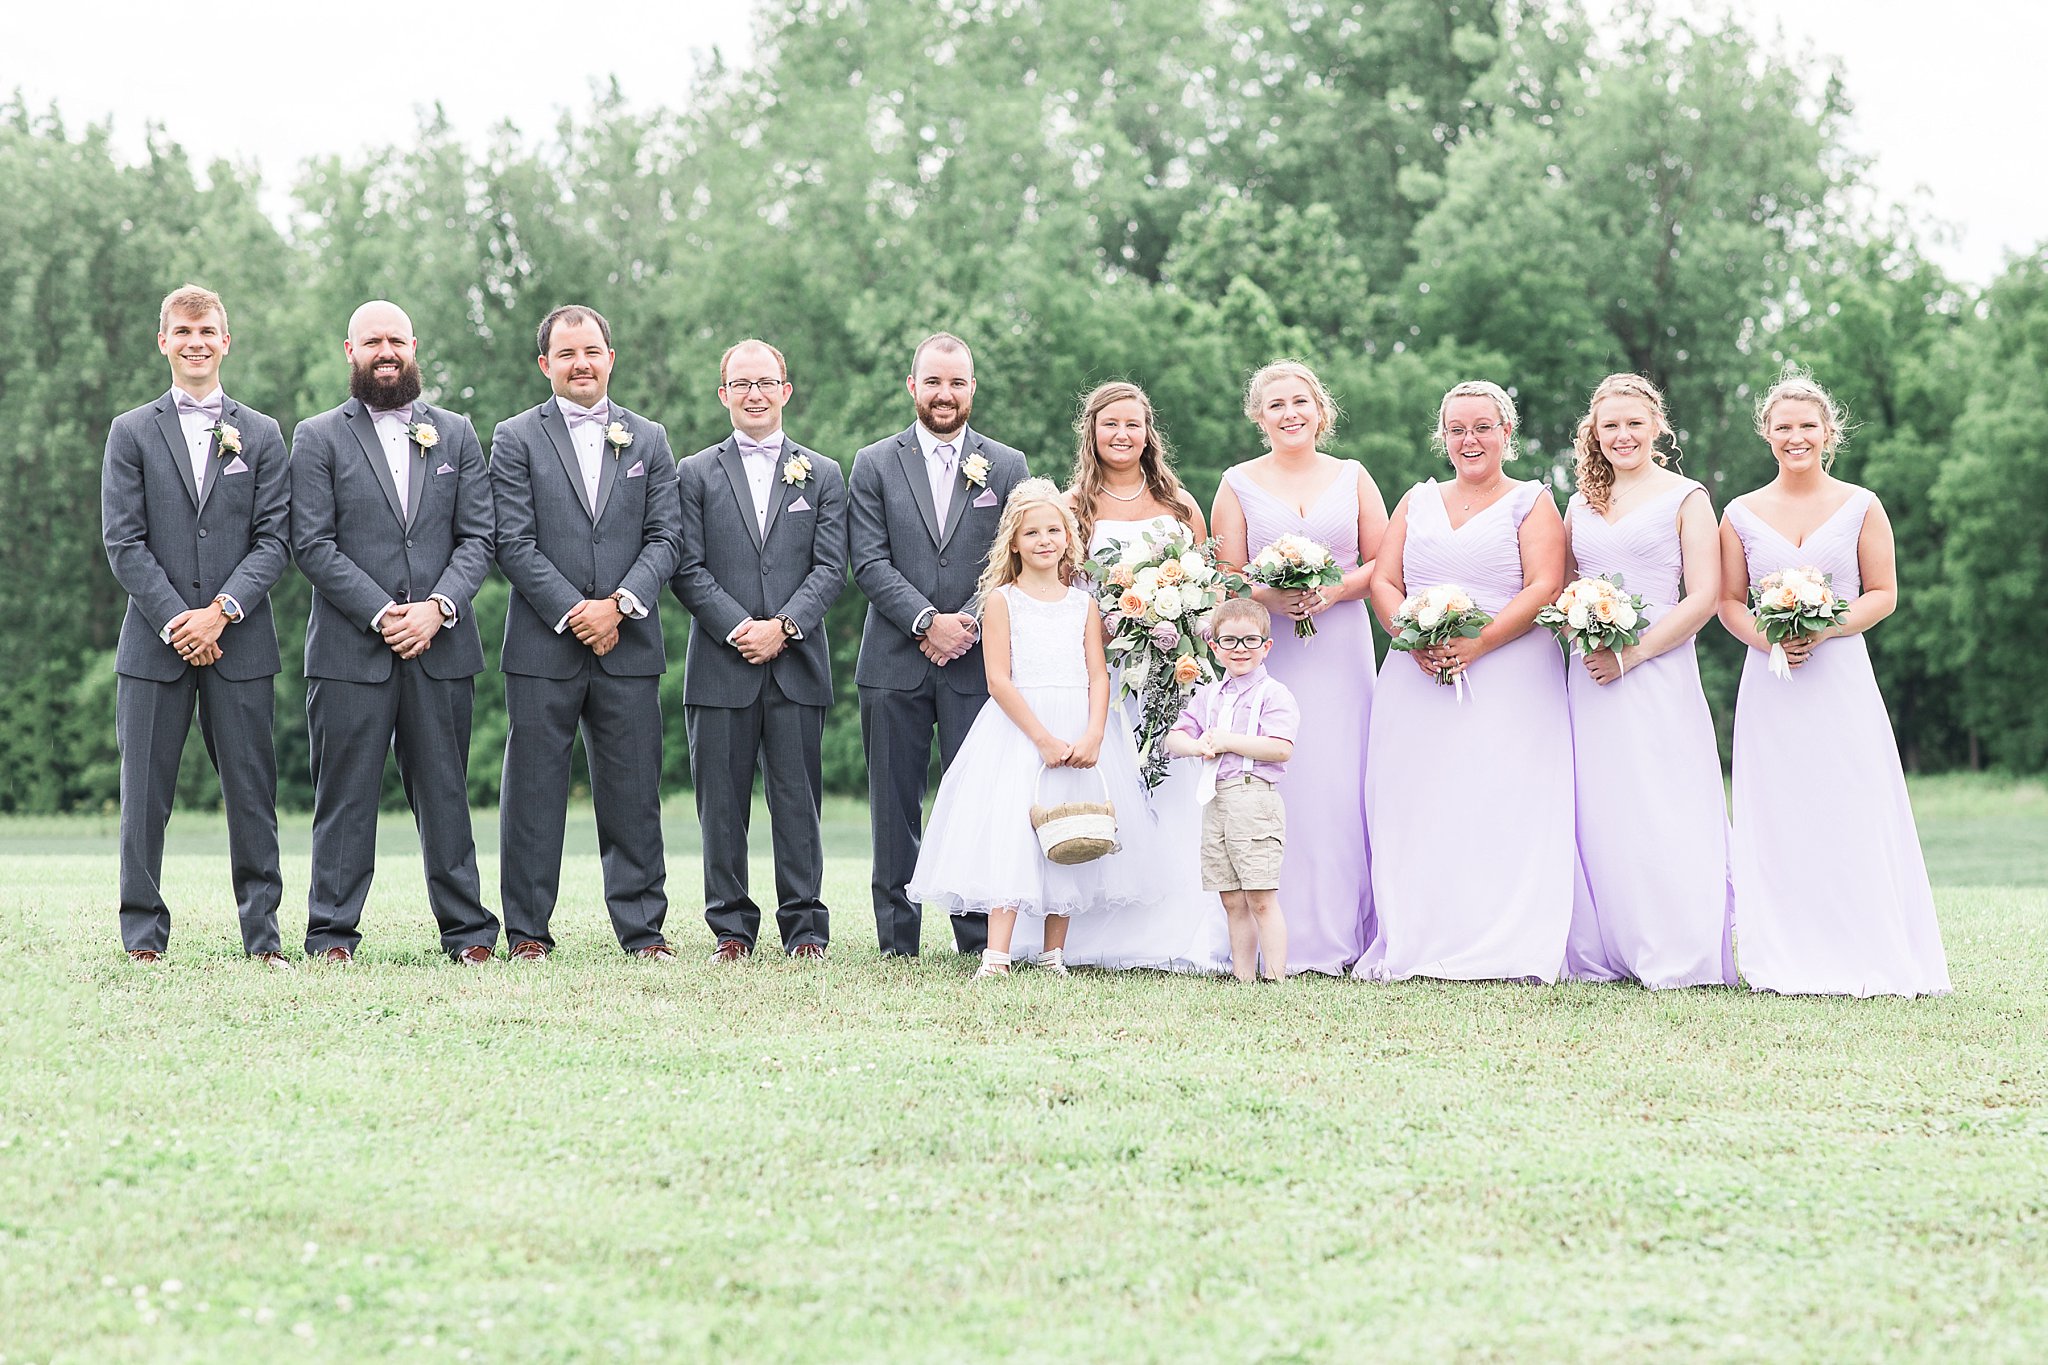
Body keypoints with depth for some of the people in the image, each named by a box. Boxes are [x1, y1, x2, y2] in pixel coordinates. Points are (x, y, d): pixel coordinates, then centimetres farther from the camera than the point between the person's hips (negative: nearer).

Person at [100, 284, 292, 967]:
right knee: (145, 795, 0)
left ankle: (263, 936, 7)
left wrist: (221, 611, -11)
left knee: (252, 794, 1)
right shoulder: (131, 432, 8)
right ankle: (144, 936, 6)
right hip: (154, 642, 0)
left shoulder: (262, 435, 10)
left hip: (239, 640, 0)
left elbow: (275, 539, 2)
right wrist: (174, 620, -10)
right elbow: (123, 540, 0)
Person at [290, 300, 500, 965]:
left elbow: (478, 536, 6)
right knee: (345, 797, -1)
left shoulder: (456, 434, 14)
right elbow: (312, 544, -3)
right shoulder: (317, 437, 5)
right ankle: (332, 935, 4)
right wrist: (381, 613, -12)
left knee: (445, 793, 5)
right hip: (350, 648, -2)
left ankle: (467, 931, 10)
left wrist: (438, 607, -10)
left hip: (441, 643, 2)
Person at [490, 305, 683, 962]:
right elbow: (514, 543, -4)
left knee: (632, 795, 3)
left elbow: (665, 536, 5)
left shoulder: (649, 439, 13)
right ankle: (527, 932, 8)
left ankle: (641, 928, 10)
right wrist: (573, 612, -12)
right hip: (544, 646, -2)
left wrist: (619, 604, -10)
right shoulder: (515, 438, 4)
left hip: (629, 646, 2)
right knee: (533, 792, 1)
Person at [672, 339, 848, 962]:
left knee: (798, 801, 1)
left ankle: (805, 927, 6)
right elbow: (688, 569, 1)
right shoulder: (696, 473, 8)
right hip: (721, 665, 0)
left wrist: (784, 625, -11)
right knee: (722, 804, 2)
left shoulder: (823, 476, 12)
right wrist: (739, 628, -12)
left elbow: (831, 568, 3)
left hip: (798, 664, 0)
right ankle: (730, 928, 8)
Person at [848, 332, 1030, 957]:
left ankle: (981, 939, 4)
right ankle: (897, 940, 8)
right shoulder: (874, 464, 7)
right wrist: (927, 620, -13)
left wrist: (968, 624, -10)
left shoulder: (1007, 466, 10)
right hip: (894, 664, 0)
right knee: (895, 806, 3)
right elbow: (869, 561, -1)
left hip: (977, 664, 0)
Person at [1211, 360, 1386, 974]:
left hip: (1342, 649, 1)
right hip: (1267, 650, -1)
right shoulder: (1239, 484, 8)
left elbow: (1383, 564, 8)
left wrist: (1335, 590, -10)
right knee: (1272, 782, -9)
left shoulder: (1352, 477, 11)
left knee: (1341, 782, -5)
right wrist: (1268, 596, -14)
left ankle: (1341, 932, 1)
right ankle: (1280, 938, -6)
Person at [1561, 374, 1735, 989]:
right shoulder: (1581, 505, 16)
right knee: (1594, 815, 2)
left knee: (1660, 812, -8)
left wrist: (1631, 655, -13)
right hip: (1590, 677, 5)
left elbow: (1703, 597, -6)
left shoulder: (1685, 498, 1)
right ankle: (1600, 954, 8)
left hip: (1657, 673, -5)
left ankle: (1679, 955, -3)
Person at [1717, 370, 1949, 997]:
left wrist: (1823, 629, -13)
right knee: (1777, 821, -1)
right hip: (1771, 684, 1)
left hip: (1842, 678, -1)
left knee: (1852, 817, -4)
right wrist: (1765, 638, -11)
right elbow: (1728, 602, 9)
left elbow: (1883, 594, 3)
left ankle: (1865, 957, 2)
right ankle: (1788, 961, 4)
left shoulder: (1860, 506, 4)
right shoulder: (1742, 514, 8)